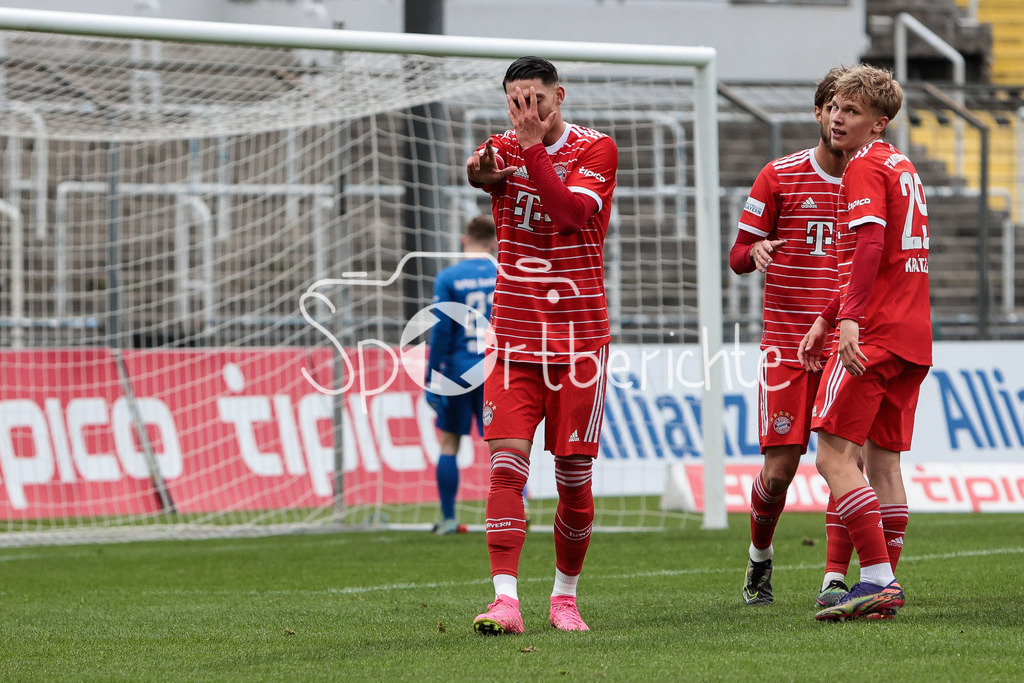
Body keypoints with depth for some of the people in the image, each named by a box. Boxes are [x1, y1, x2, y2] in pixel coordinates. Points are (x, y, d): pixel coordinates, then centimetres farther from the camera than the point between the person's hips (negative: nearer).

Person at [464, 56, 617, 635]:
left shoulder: (596, 149, -1)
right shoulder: (505, 148, 7)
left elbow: (573, 211, -18)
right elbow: (480, 170, -17)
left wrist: (534, 148, -20)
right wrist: (483, 170, -39)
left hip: (580, 335, -1)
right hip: (515, 334, 1)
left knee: (575, 475, 2)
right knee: (507, 464, -13)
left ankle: (566, 597, 20)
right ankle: (506, 601, -18)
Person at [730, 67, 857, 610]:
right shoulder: (778, 177, 2)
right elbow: (738, 255, 5)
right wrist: (757, 251, -19)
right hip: (786, 340, -1)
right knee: (779, 468, -4)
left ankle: (835, 579, -7)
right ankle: (760, 555, 24)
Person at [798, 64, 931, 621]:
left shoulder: (864, 167, -8)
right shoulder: (900, 167, 22)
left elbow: (870, 245, -23)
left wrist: (850, 320, -32)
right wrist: (825, 320, 29)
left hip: (873, 335, -9)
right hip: (913, 335, 9)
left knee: (835, 454, -9)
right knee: (883, 460, 11)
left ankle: (877, 578, -17)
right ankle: (887, 591, 10)